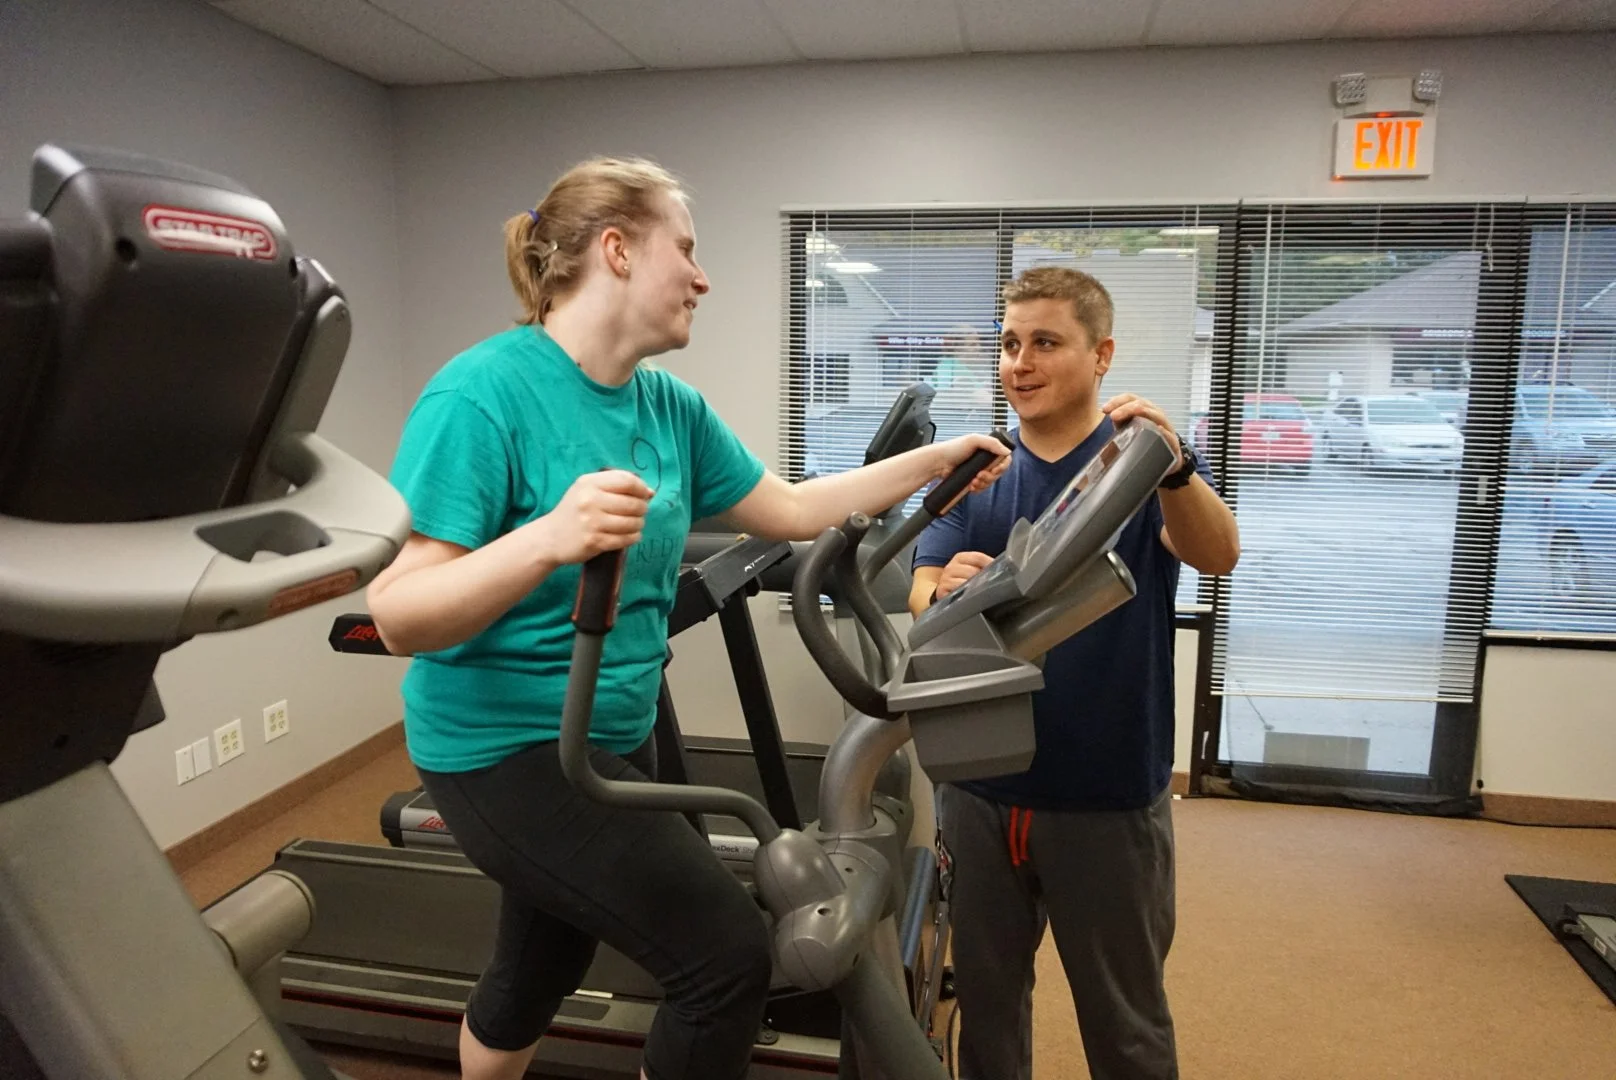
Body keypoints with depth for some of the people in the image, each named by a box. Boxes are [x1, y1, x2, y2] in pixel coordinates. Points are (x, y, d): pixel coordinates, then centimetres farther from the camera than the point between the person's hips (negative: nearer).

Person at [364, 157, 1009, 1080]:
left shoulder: (671, 407, 0)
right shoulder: (484, 392, -21)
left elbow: (791, 511, 10)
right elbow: (399, 613, -25)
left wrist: (934, 461, 9)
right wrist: (548, 539, -41)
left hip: (614, 737, 8)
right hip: (508, 748, -8)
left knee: (543, 969, 26)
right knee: (730, 952, -8)